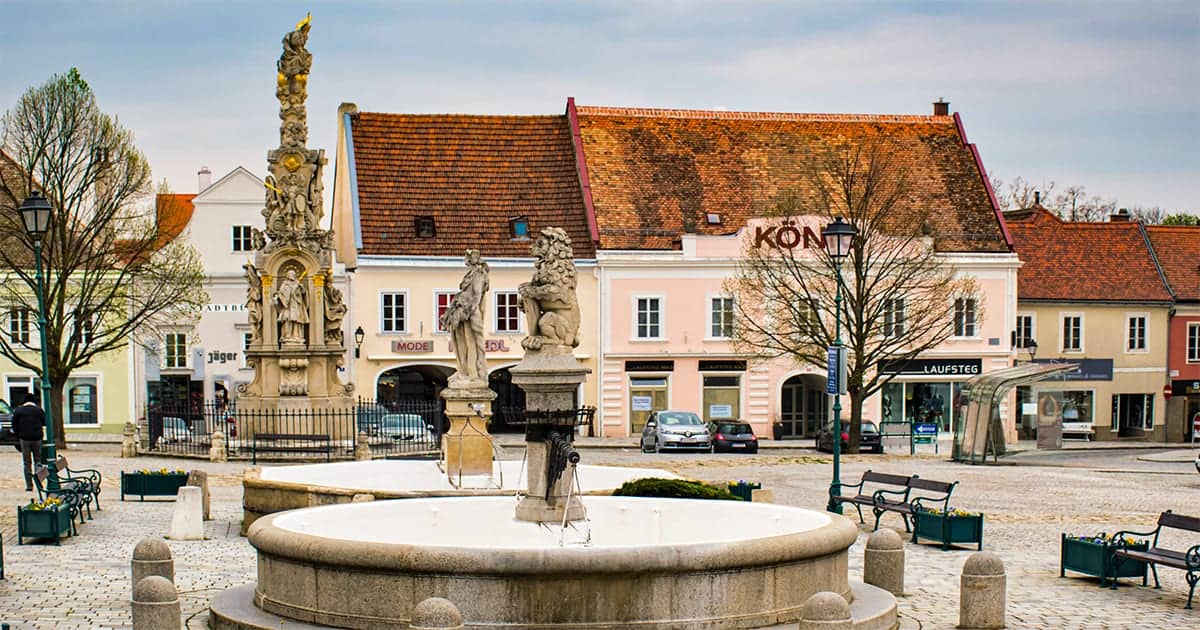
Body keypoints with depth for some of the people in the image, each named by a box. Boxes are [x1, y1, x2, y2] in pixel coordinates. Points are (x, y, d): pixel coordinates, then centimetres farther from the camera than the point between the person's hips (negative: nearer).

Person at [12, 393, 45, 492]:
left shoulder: (18, 410, 1)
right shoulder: (38, 410, -1)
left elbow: (14, 425, 1)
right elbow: (44, 423, 3)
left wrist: (18, 436, 11)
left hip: (24, 439, 0)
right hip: (37, 439, 0)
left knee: (27, 463, 4)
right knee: (38, 461, 10)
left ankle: (29, 486, -1)